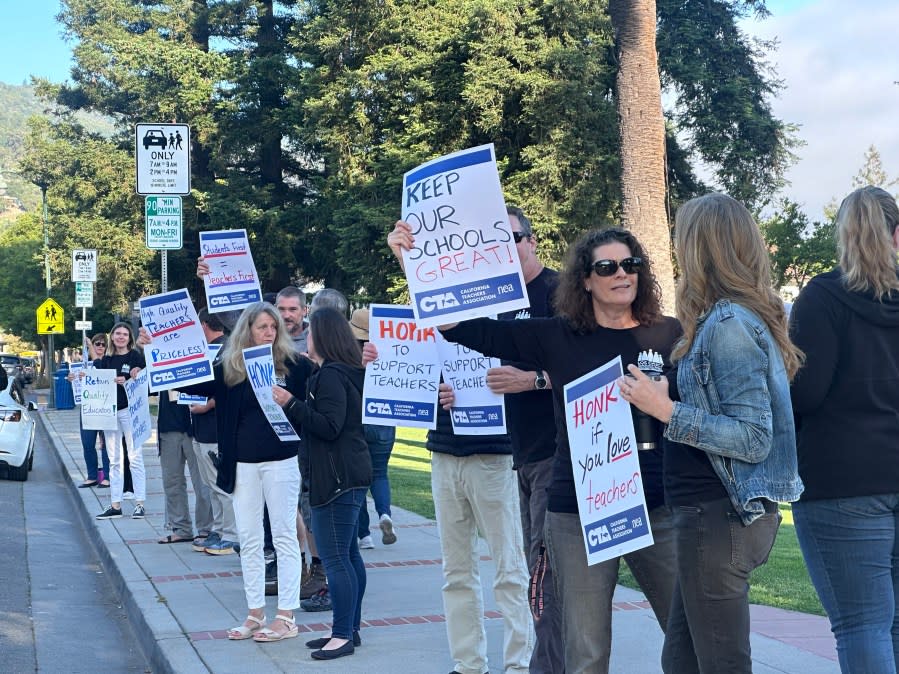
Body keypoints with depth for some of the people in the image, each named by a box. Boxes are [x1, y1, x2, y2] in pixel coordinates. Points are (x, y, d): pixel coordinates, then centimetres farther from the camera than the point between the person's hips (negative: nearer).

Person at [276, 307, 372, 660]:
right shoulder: (345, 372, 17)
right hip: (349, 475, 11)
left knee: (334, 558, -8)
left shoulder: (331, 375, -15)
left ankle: (343, 635, -4)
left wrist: (291, 403, -20)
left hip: (337, 478, -11)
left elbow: (329, 426, -22)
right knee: (348, 554, 14)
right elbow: (313, 423, 20)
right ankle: (349, 629, 21)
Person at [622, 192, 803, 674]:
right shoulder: (740, 316, 11)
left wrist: (666, 410, -23)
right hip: (718, 513, 10)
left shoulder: (728, 324, -18)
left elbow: (753, 438, -21)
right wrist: (670, 401, 18)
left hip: (718, 516, -10)